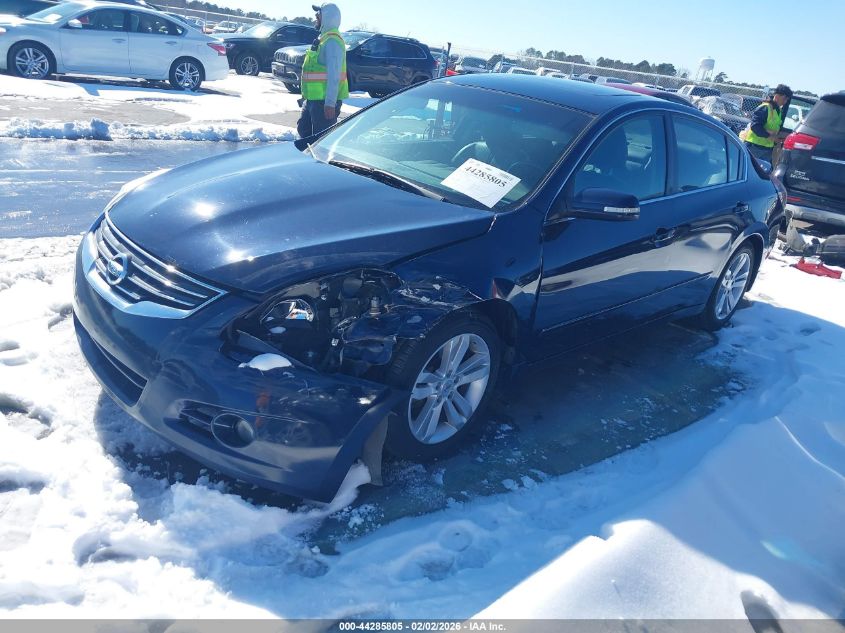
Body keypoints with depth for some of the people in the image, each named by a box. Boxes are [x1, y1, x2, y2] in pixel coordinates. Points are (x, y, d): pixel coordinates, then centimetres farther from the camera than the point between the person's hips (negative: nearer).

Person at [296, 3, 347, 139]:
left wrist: (330, 103, -29)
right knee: (303, 128, 21)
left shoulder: (332, 41, -17)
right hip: (313, 98, 11)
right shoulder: (324, 38, 17)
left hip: (325, 101, -11)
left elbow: (334, 75, -25)